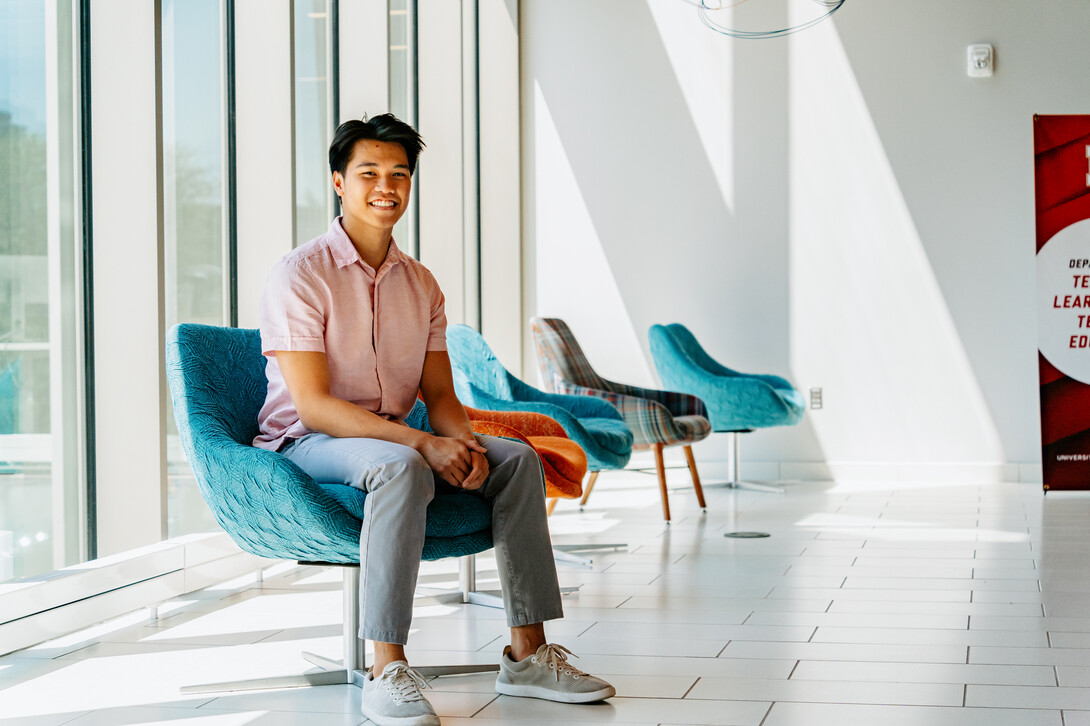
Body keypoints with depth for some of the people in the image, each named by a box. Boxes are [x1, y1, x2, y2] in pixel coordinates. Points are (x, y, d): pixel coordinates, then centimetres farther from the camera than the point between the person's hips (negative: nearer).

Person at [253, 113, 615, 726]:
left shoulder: (420, 283, 10)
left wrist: (466, 443, -16)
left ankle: (528, 653, -9)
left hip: (391, 437, 7)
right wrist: (423, 443, -28)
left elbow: (439, 393, 8)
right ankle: (387, 672, -37)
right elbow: (312, 404, -21)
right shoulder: (300, 276, -13)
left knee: (518, 458, -11)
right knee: (400, 466, -38)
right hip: (306, 444, -7)